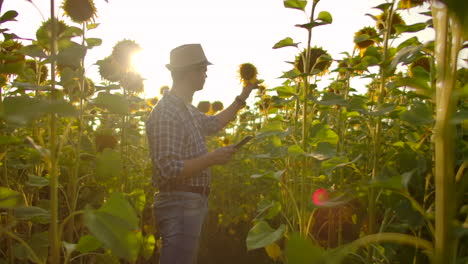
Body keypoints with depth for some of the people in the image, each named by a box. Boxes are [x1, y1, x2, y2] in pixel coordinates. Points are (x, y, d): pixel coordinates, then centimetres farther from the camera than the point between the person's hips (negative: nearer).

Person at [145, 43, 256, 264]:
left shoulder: (186, 109, 12)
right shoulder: (167, 113, -19)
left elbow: (214, 124, 32)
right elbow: (170, 171, -25)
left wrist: (242, 98, 31)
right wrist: (213, 158, -19)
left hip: (191, 205, 10)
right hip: (179, 206, -10)